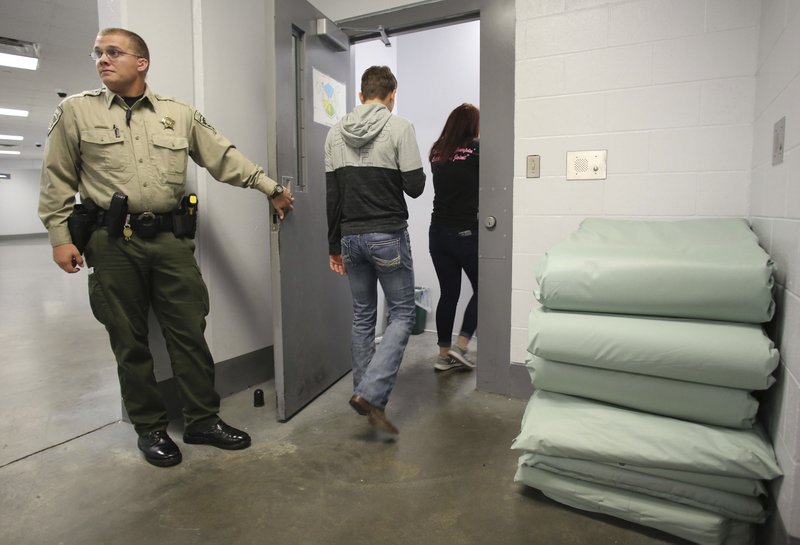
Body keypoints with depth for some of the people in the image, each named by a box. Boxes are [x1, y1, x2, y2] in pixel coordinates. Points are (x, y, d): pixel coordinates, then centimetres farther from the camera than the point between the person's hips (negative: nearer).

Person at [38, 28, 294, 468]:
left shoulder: (180, 114, 10)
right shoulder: (76, 111, 8)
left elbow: (224, 157, 9)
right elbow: (57, 180, 7)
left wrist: (269, 187, 4)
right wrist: (60, 235, 0)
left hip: (170, 238, 1)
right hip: (112, 242, 0)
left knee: (190, 332, 2)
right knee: (129, 341, 6)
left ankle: (202, 421, 17)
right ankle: (150, 428, 22)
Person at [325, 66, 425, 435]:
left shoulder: (335, 133, 9)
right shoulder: (399, 128, -6)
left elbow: (331, 194, 8)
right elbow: (415, 187, -9)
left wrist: (334, 246, 13)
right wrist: (414, 170, 14)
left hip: (351, 237, 5)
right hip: (388, 235, -5)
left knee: (362, 317, 14)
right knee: (402, 314, 5)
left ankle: (365, 395, 23)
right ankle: (370, 394, -7)